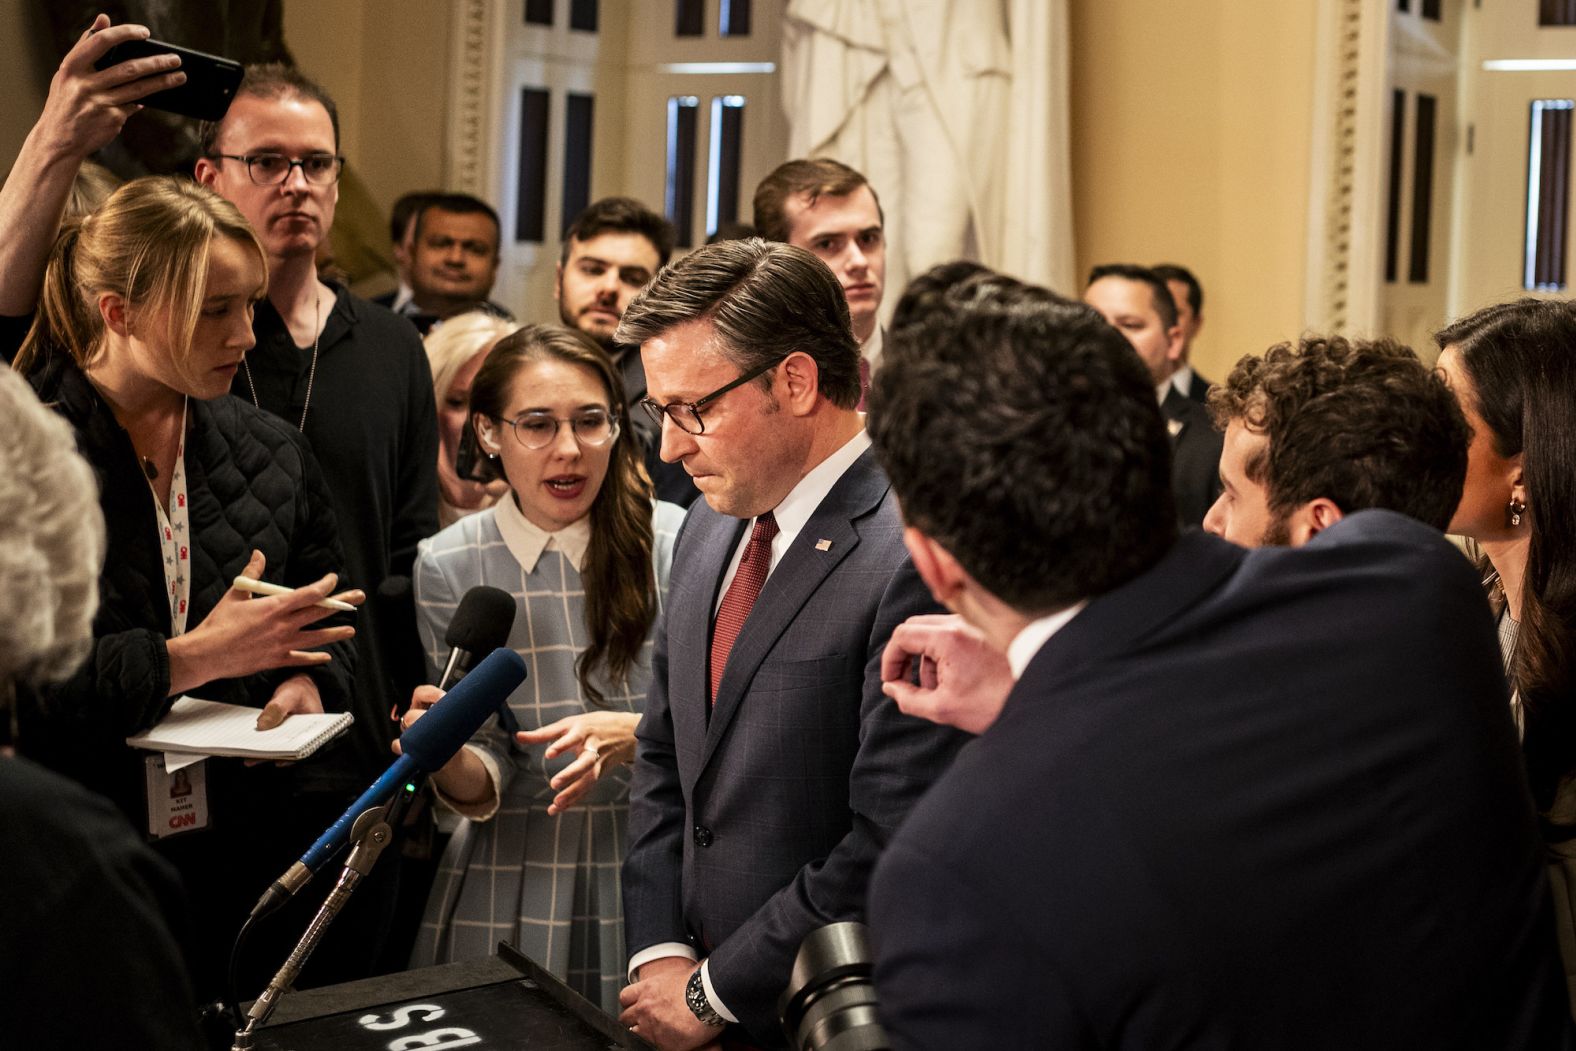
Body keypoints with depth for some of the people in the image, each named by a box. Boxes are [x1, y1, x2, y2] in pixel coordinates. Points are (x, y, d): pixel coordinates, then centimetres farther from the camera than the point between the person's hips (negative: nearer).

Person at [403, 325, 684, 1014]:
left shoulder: (677, 543, -7)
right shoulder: (448, 567, -2)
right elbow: (482, 788, -2)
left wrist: (631, 734, -21)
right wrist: (449, 762, -23)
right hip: (513, 888, 1)